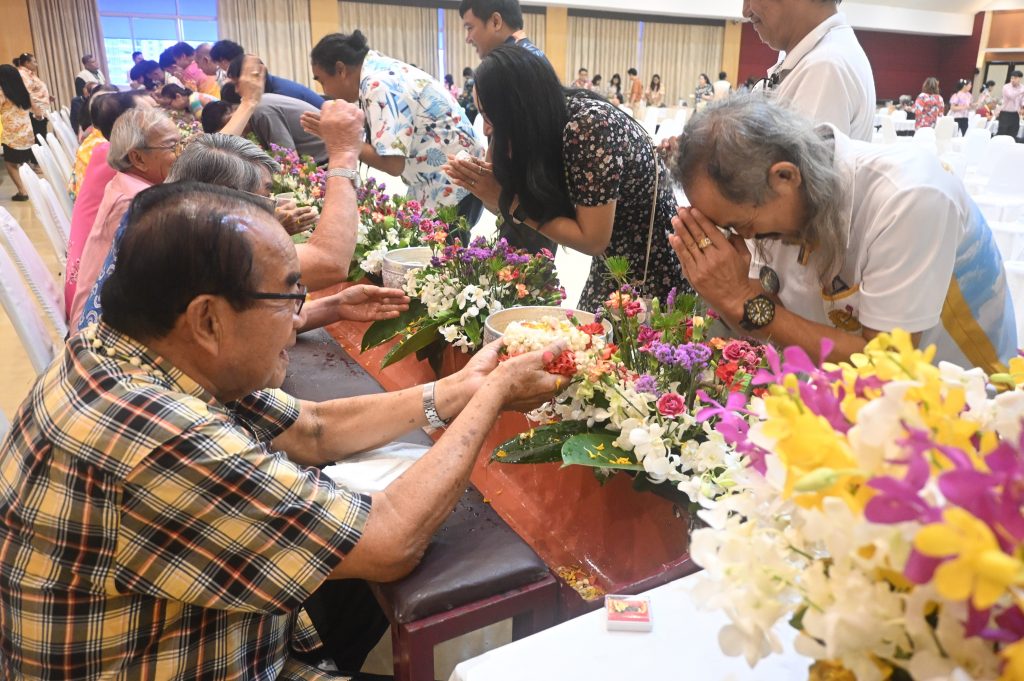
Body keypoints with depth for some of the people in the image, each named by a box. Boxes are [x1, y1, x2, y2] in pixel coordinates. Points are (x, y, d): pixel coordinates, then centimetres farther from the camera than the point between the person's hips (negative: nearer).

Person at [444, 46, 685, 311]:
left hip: (653, 268, -7)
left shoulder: (590, 125, -28)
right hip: (613, 263, 7)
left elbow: (592, 239, -26)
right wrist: (487, 190, -18)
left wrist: (511, 201, -23)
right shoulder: (547, 121, -5)